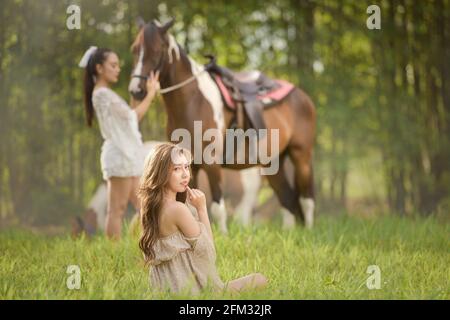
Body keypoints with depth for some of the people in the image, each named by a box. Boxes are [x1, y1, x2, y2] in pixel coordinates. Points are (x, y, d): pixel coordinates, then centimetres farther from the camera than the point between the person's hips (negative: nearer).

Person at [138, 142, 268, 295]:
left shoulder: (151, 207, 5)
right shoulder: (178, 209, -22)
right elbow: (207, 247, -10)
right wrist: (202, 208, -8)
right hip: (192, 287, -9)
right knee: (260, 280, 1)